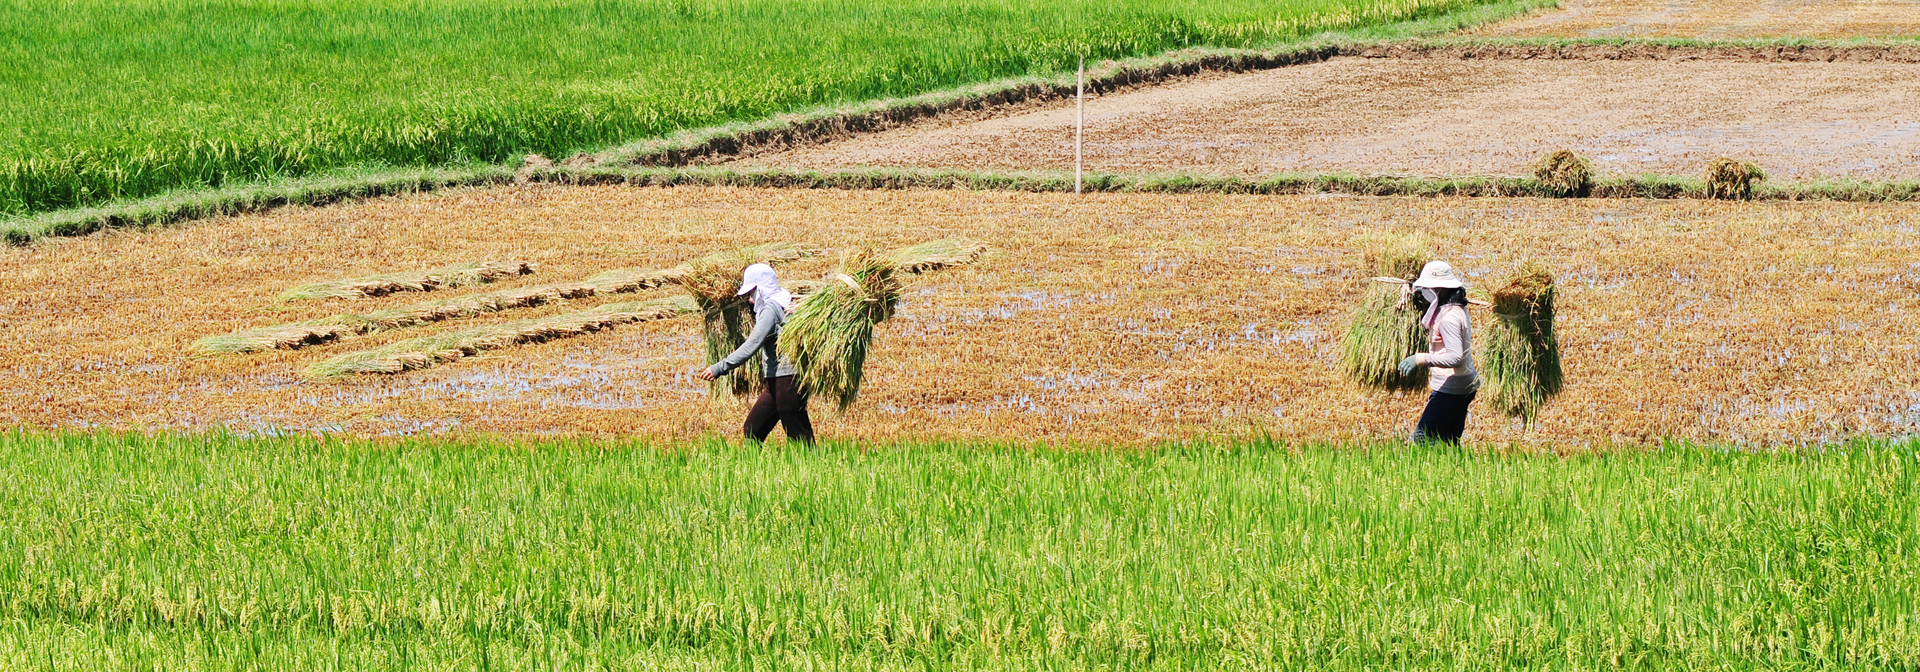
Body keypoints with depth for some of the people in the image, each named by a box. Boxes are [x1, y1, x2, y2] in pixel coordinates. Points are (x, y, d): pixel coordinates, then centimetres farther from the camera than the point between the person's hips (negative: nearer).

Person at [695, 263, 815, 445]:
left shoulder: (771, 309, -14)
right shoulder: (785, 304, 16)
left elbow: (752, 346, -22)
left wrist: (718, 369, -22)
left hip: (786, 380, -10)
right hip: (776, 382, 10)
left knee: (798, 436, -7)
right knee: (752, 430, 9)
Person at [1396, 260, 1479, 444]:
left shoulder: (1449, 317, -21)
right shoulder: (1458, 310, 10)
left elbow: (1456, 357, -29)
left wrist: (1421, 359, -36)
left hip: (1450, 389, -11)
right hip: (1465, 387, 11)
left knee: (1422, 437, -12)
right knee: (1449, 443, 13)